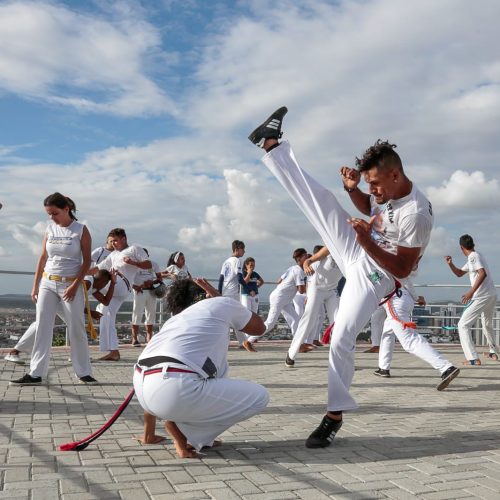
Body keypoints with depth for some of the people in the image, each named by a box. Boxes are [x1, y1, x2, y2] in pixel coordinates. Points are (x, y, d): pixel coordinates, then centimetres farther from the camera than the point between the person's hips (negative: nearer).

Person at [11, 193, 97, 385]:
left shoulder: (81, 230, -4)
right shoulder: (50, 229, 7)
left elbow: (86, 260, -6)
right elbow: (43, 258, 11)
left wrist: (75, 286, -13)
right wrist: (35, 285, 7)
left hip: (71, 284, -4)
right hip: (47, 283, 4)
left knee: (76, 330, 1)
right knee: (42, 329, 0)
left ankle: (84, 373, 11)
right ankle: (35, 374, 4)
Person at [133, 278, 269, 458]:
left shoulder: (173, 320, 33)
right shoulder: (221, 304, 17)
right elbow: (259, 327, 32)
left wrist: (148, 433, 48)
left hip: (141, 389, 8)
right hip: (175, 392, -7)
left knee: (219, 368, 31)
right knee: (259, 397, 7)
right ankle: (181, 428, 6)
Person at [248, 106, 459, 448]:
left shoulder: (416, 213, -30)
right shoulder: (391, 190, -6)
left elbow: (402, 269, -26)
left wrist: (366, 241, -36)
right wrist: (353, 190, -4)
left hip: (373, 277, -7)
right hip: (358, 252, 8)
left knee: (342, 340, -14)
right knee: (319, 199, 0)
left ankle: (335, 415, 2)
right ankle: (272, 144, 13)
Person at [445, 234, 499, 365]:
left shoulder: (473, 256, -10)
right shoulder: (474, 257, 19)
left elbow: (483, 274, -24)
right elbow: (459, 273, 27)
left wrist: (471, 292, -27)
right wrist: (450, 264, 10)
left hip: (481, 297, -10)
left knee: (463, 325, -7)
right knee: (487, 325, 30)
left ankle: (473, 358, -17)